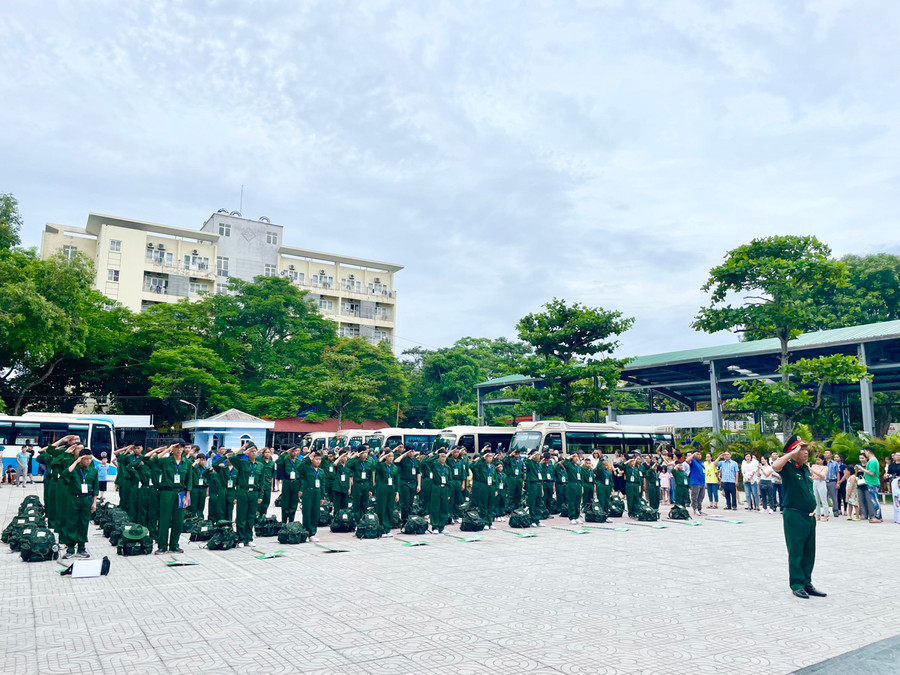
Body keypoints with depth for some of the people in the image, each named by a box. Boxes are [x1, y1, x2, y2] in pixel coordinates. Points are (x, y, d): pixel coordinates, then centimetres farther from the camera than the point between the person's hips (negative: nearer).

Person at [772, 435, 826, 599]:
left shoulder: (806, 468, 12)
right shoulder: (788, 467, -11)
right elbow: (775, 466, -36)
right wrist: (793, 453, -30)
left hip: (809, 516, 8)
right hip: (794, 517, -8)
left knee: (809, 553, 12)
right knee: (796, 552, -1)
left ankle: (807, 583, 22)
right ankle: (797, 585, 8)